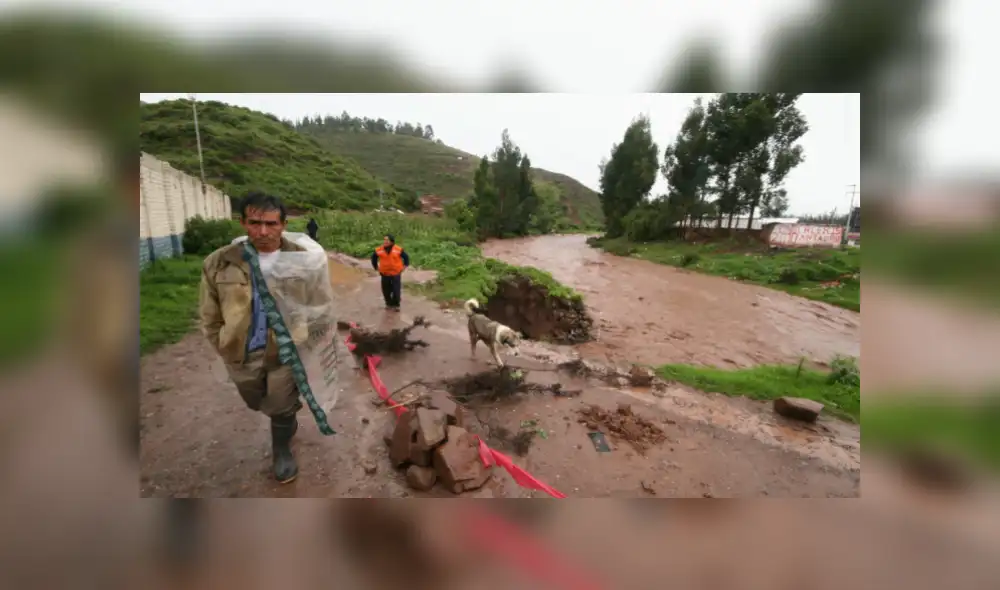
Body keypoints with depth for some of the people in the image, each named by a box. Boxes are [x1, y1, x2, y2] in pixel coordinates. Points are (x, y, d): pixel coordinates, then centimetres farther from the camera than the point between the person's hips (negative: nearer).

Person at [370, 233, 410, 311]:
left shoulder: (398, 249, -9)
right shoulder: (379, 250, -5)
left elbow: (406, 257, 6)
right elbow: (374, 258, 14)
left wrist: (405, 266, 4)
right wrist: (376, 268, 12)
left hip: (396, 274, -2)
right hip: (385, 274, 2)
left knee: (396, 290, -1)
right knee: (386, 290, 8)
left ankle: (396, 305, 18)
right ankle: (389, 304, 29)